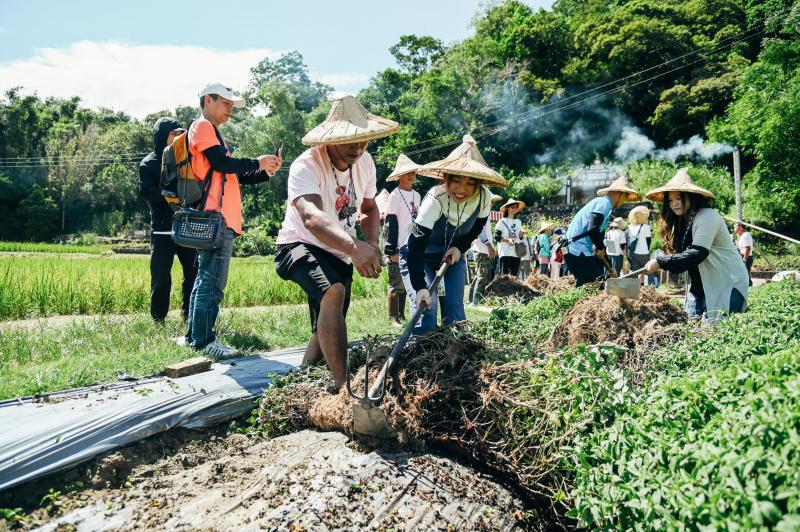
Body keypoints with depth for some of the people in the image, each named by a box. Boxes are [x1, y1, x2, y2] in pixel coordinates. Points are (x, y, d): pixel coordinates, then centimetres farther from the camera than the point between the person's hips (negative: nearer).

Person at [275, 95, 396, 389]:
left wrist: (371, 244, -13)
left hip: (339, 253, 7)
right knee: (333, 292, -36)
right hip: (299, 245, -7)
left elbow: (369, 207, 10)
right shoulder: (306, 166, -29)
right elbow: (312, 217, -49)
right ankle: (343, 385, -35)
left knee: (327, 330, 13)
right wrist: (354, 246, -68)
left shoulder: (365, 162, -7)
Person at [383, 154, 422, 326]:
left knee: (406, 283, 12)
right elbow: (391, 224, -11)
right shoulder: (395, 195, -8)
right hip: (398, 248, -7)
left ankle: (402, 315, 20)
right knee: (396, 284, -3)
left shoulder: (416, 195, 13)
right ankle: (393, 317, 3)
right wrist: (393, 251, -15)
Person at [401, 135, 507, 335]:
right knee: (426, 313, -16)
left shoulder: (484, 198, -19)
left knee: (455, 315, -1)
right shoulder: (435, 199, -33)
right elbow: (416, 245, -37)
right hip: (419, 258, -4)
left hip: (452, 256, 4)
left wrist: (460, 247, -11)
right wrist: (420, 287, -46)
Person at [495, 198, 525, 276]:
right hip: (505, 252, -5)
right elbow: (496, 237, -7)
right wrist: (507, 240, -21)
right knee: (504, 275, -10)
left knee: (514, 275, 3)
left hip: (516, 253, 5)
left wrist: (521, 235, 2)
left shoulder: (519, 221, 18)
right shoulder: (502, 221, 0)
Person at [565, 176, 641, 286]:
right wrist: (600, 248, -6)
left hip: (577, 250, 10)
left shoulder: (603, 202, 21)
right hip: (579, 251, -10)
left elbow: (599, 231, 24)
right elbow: (592, 229, -23)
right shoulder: (605, 203, -10)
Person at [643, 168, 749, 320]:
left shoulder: (707, 217, -17)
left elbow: (696, 254, -27)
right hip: (700, 286, 8)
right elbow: (680, 255, 7)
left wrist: (661, 262, -26)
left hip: (726, 284, -8)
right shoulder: (681, 222, 10)